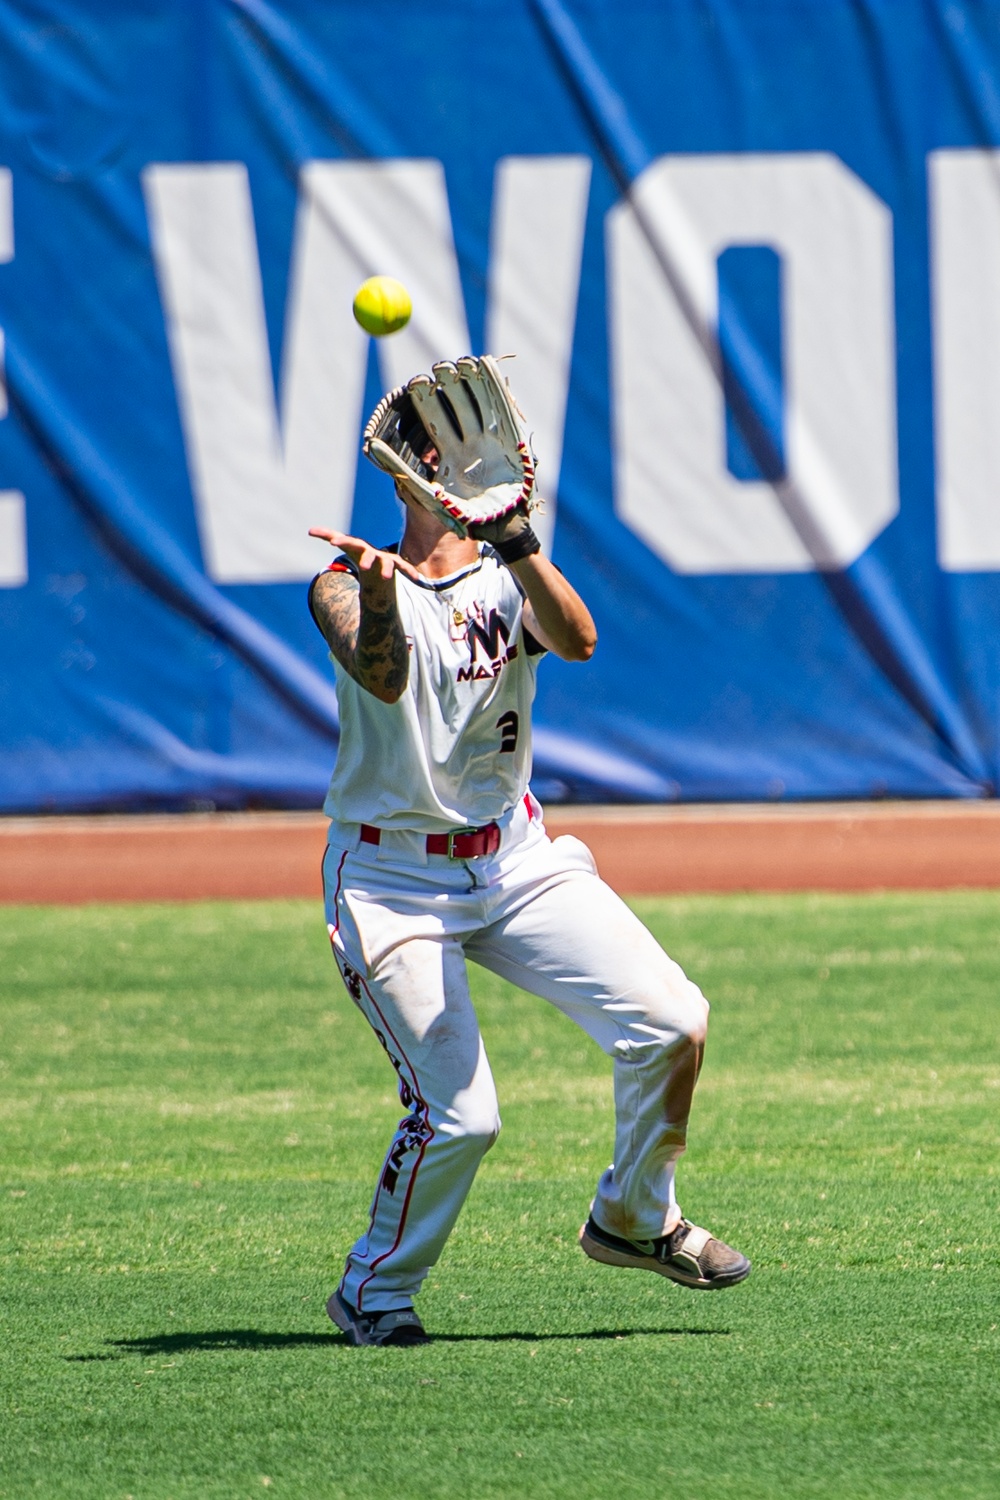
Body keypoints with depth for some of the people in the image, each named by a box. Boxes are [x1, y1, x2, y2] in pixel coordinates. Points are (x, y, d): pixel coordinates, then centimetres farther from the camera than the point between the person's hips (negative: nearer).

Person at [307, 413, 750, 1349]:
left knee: (671, 1021, -12)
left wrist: (512, 537, -35)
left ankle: (632, 1218, 11)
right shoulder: (345, 586, -4)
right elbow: (381, 675, -27)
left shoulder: (510, 584, 3)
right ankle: (374, 1290, 11)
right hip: (392, 878, -3)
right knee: (457, 1114, -14)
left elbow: (576, 640, -21)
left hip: (516, 860, 3)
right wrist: (377, 596, -48)